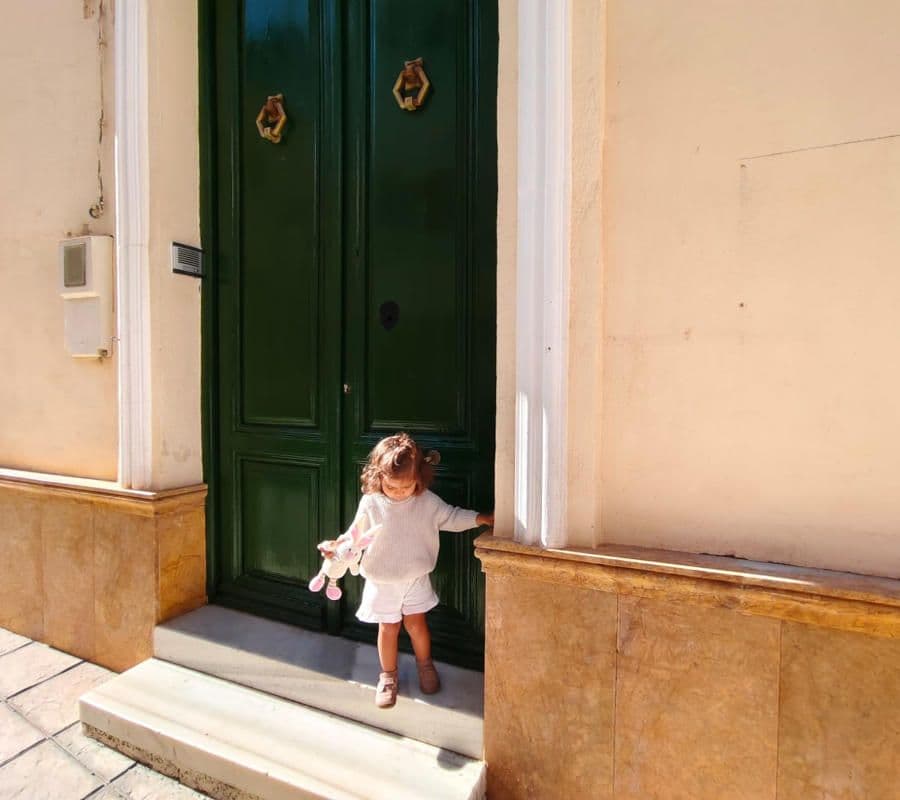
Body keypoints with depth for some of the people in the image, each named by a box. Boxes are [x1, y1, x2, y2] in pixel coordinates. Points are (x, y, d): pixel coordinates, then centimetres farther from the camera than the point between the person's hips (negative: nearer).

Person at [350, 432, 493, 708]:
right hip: (382, 581, -1)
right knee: (388, 628, 12)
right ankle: (388, 676, 36)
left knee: (416, 623, 13)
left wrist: (482, 518, -7)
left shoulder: (427, 501, -13)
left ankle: (425, 666, 41)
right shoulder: (371, 503, -18)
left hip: (416, 578, 1)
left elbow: (451, 517, -1)